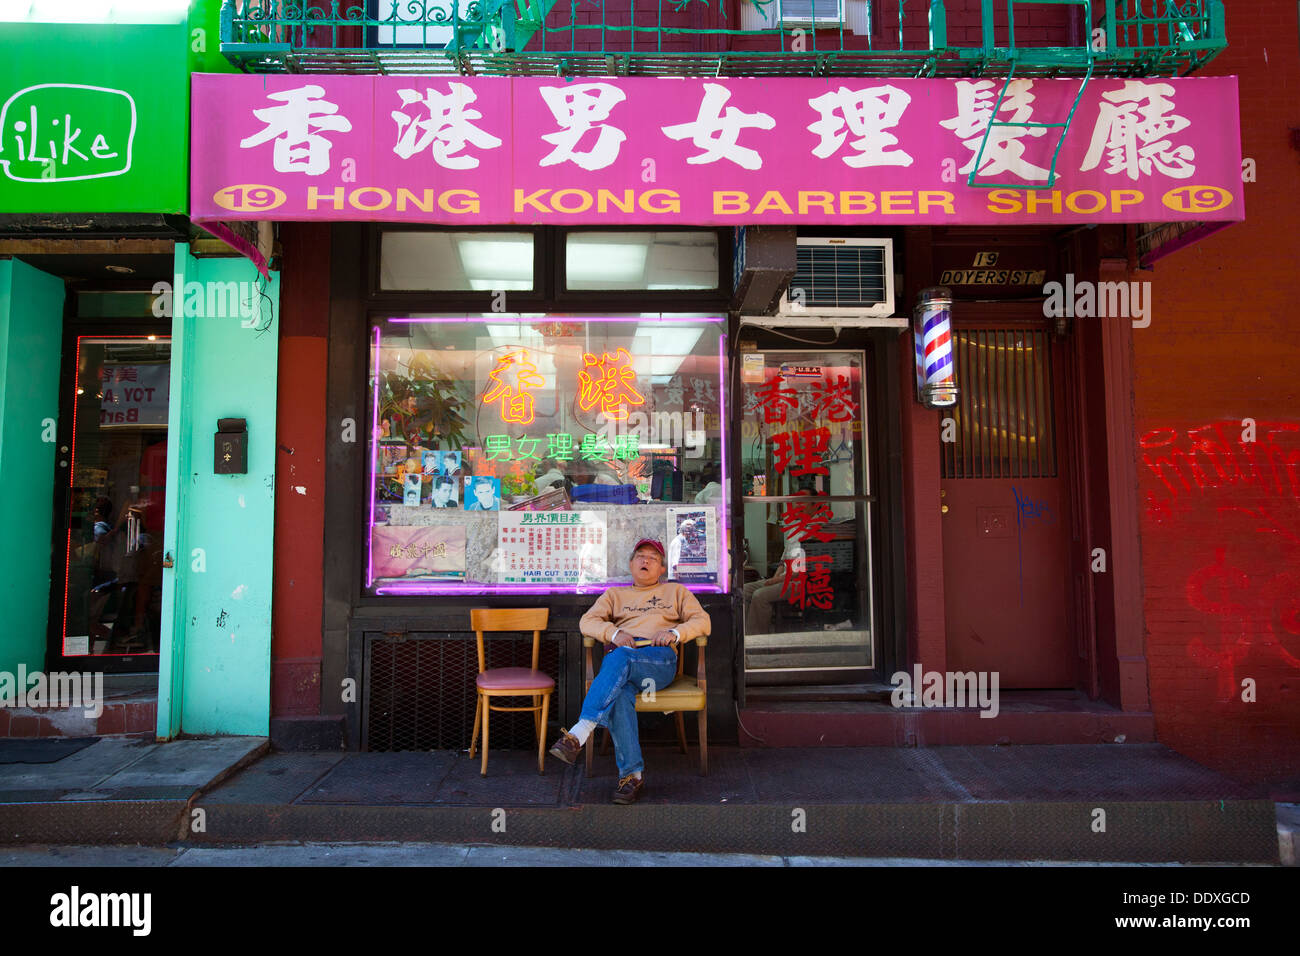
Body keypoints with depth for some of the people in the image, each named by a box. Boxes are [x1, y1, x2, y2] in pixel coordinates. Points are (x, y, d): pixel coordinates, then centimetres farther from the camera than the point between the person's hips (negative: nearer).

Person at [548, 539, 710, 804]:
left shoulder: (676, 591, 29)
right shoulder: (615, 594, 32)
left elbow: (702, 621, 15)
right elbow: (587, 621, 15)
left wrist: (674, 633, -6)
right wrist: (615, 634, -6)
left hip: (661, 659, -1)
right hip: (621, 656, 2)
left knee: (618, 659, -37)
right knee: (620, 693, -37)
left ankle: (578, 734, -44)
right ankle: (631, 774, -36)